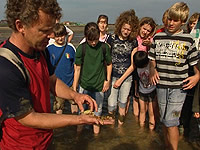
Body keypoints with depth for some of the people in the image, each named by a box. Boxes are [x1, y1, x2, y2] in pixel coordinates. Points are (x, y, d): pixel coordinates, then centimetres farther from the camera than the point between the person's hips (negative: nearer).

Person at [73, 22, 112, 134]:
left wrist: (108, 80, 4)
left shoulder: (104, 47, -7)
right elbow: (77, 69, -3)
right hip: (84, 86, 0)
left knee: (97, 111, 13)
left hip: (99, 86, 1)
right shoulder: (81, 48, -8)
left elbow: (109, 64, 8)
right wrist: (74, 88, -1)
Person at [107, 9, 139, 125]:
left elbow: (133, 65, 1)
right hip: (113, 76, -1)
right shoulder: (112, 39, -4)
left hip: (126, 77, 1)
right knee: (112, 106, -2)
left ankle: (120, 126, 29)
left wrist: (121, 80, -3)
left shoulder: (133, 42, -1)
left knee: (122, 105, 10)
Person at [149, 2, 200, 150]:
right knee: (164, 120, 14)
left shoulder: (187, 39, -1)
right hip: (161, 85, 3)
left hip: (179, 87, -3)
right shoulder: (158, 37, 6)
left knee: (171, 121, -10)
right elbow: (152, 59, 13)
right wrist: (153, 70, -4)